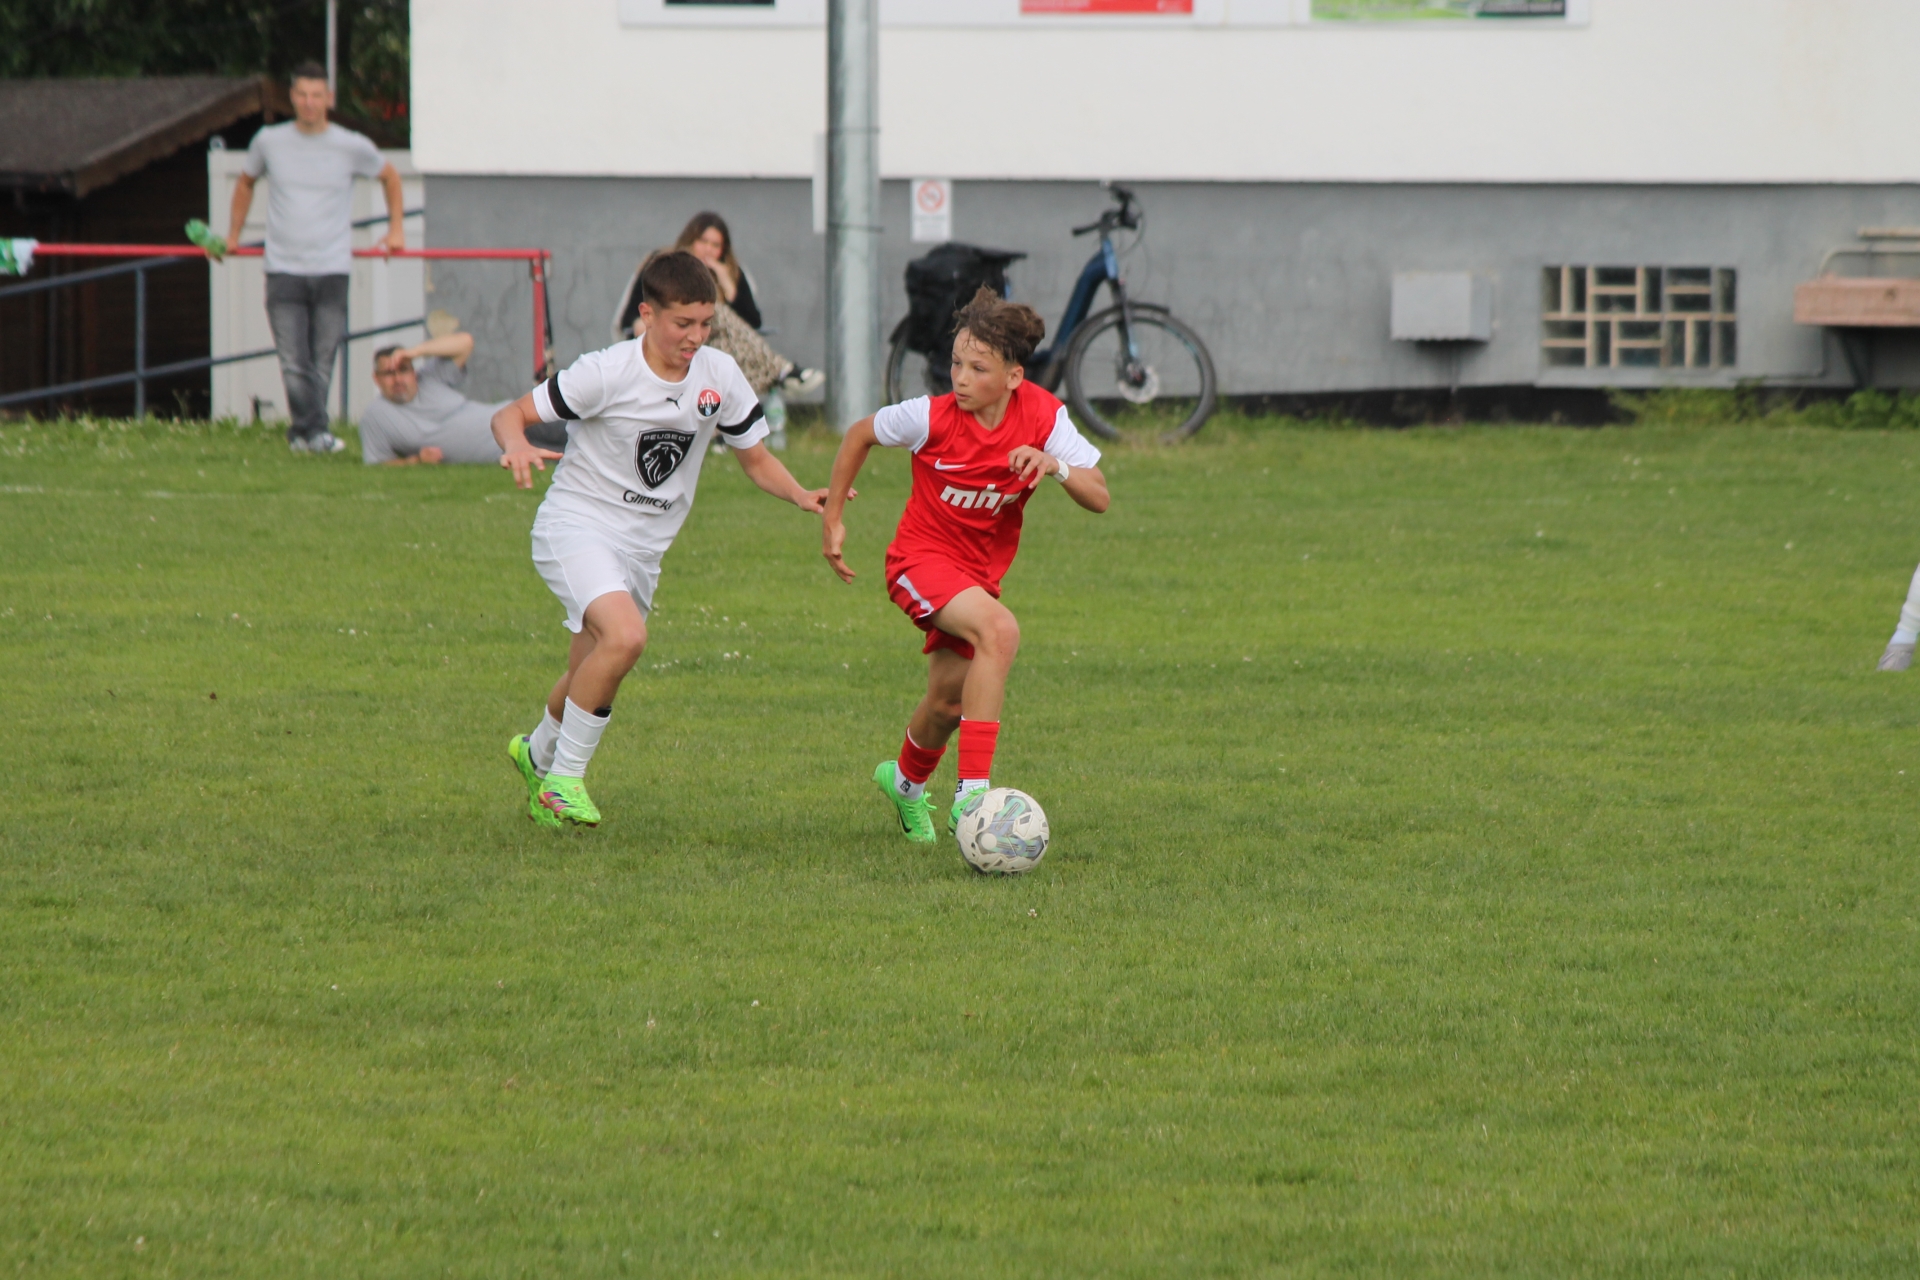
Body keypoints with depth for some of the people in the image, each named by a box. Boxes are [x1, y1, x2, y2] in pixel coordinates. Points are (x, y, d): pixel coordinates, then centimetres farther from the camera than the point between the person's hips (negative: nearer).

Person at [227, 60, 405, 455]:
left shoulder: (352, 147, 4)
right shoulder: (269, 142, 7)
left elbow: (389, 176, 23)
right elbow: (246, 182, 26)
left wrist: (395, 228, 19)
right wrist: (233, 236, 25)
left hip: (332, 271, 0)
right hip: (284, 270, 0)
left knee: (322, 362, -2)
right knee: (294, 364, -12)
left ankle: (301, 433, 9)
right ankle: (314, 432, -13)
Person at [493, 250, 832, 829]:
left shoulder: (719, 376, -3)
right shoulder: (607, 373, -17)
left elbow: (756, 460, 8)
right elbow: (510, 415, -12)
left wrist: (801, 495, -11)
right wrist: (516, 445, -35)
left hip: (643, 545, 6)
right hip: (576, 526, -6)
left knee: (589, 680, 14)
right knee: (625, 636, -29)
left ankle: (538, 754, 48)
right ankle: (565, 778, -14)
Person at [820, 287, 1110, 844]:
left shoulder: (1044, 417, -14)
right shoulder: (933, 417, -20)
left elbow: (1099, 497, -15)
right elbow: (860, 435, -1)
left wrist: (1055, 465, -35)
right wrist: (832, 518, 3)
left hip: (980, 572, 5)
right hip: (921, 560, -5)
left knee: (948, 703, 13)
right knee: (999, 630, -33)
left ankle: (906, 780, 50)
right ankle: (971, 794, -32)